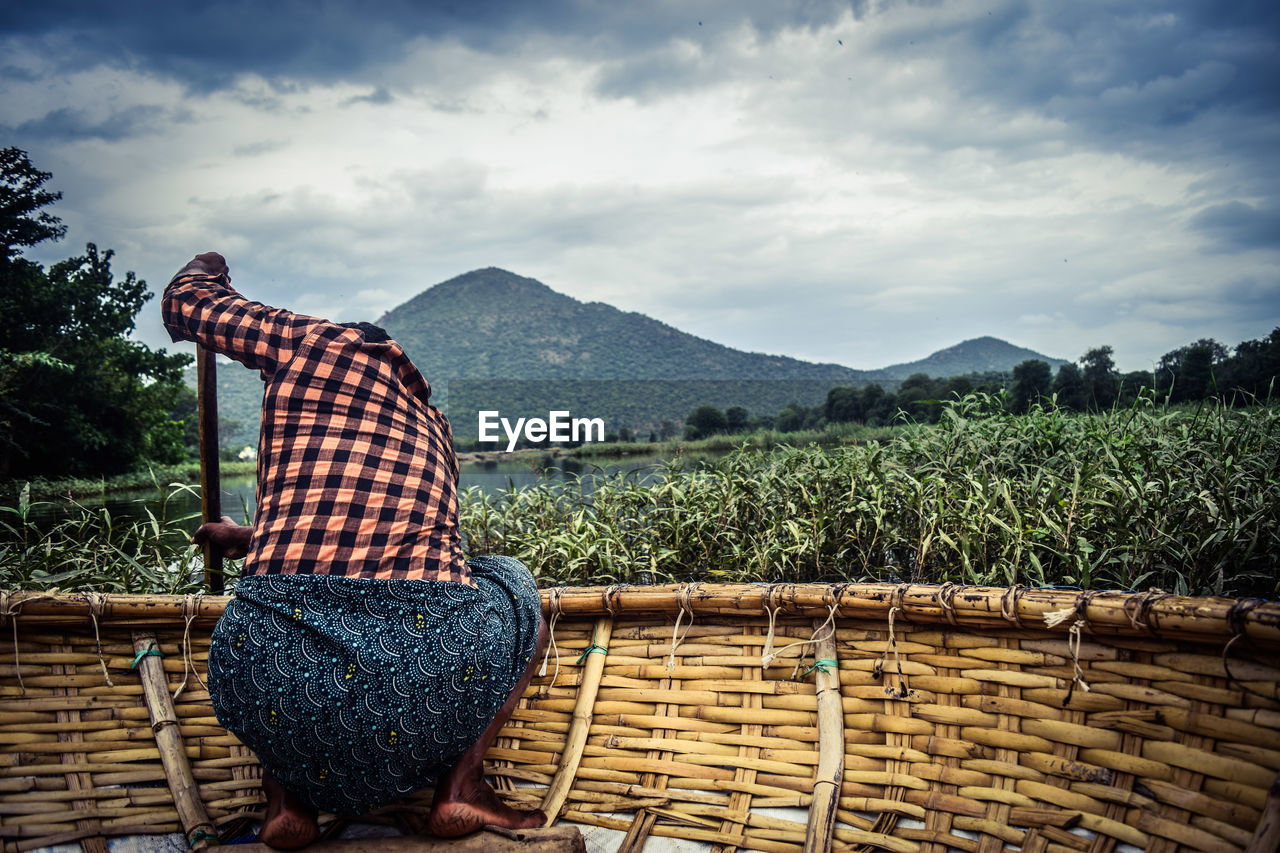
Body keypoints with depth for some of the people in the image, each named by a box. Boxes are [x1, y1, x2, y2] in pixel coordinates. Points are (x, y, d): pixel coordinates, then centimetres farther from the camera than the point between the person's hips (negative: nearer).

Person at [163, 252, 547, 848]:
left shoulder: (315, 340, 15)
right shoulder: (432, 424, 29)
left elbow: (183, 303, 30)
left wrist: (207, 270, 55)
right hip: (429, 675, 1)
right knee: (514, 585, 33)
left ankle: (285, 798, 17)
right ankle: (460, 785, 15)